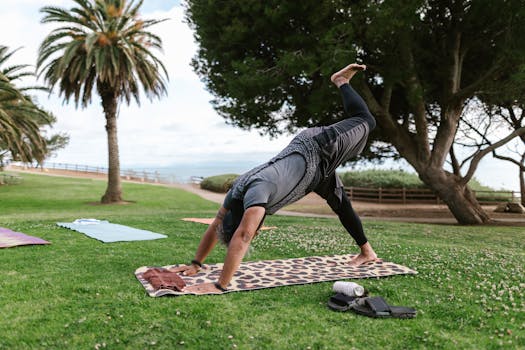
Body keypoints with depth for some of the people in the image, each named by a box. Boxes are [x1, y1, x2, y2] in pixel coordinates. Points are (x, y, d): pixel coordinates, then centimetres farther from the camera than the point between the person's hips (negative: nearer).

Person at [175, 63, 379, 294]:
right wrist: (196, 264, -2)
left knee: (366, 121, 19)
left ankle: (341, 81, 41)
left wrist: (220, 286, -49)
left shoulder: (256, 190, -40)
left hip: (320, 149, -6)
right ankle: (367, 252, 38)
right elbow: (216, 226, -3)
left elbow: (241, 238, -50)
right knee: (340, 204, 20)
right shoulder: (237, 192, -16)